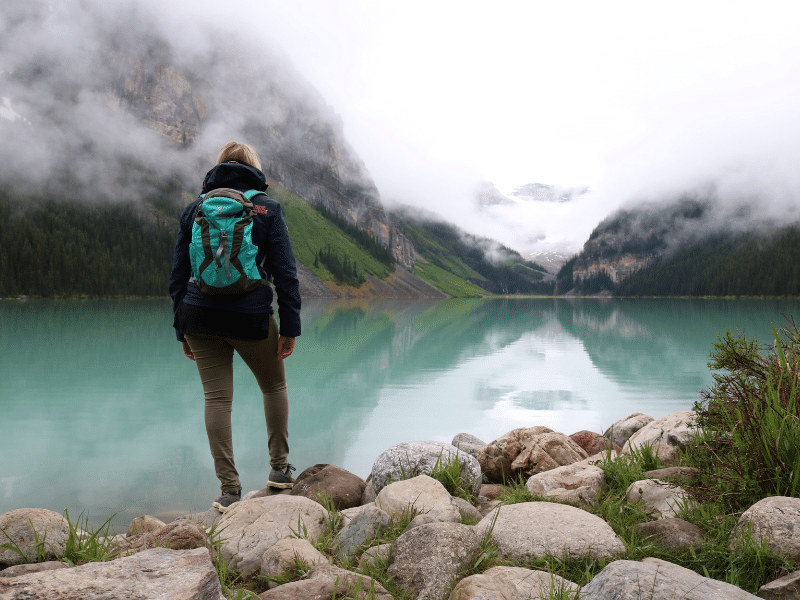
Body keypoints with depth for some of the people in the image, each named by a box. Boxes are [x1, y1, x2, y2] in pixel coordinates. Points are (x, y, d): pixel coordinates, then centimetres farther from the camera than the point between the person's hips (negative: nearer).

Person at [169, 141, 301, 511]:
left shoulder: (195, 209, 10)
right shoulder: (267, 208, 2)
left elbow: (178, 273, 9)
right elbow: (285, 271, -4)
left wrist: (182, 329, 15)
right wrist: (290, 327, -1)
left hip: (200, 315, 2)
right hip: (251, 316, -2)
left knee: (216, 398, 6)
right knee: (274, 386, 19)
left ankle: (229, 489, 6)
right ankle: (280, 467, 25)